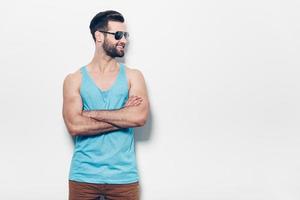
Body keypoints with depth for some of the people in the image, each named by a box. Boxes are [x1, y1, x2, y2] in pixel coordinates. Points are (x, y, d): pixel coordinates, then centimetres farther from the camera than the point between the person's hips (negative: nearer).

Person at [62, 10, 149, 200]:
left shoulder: (133, 76, 3)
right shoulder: (74, 79, 1)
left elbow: (140, 117, -13)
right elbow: (74, 126, -12)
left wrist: (92, 113, -11)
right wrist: (123, 116, -11)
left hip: (123, 176, 1)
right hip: (83, 176, -1)